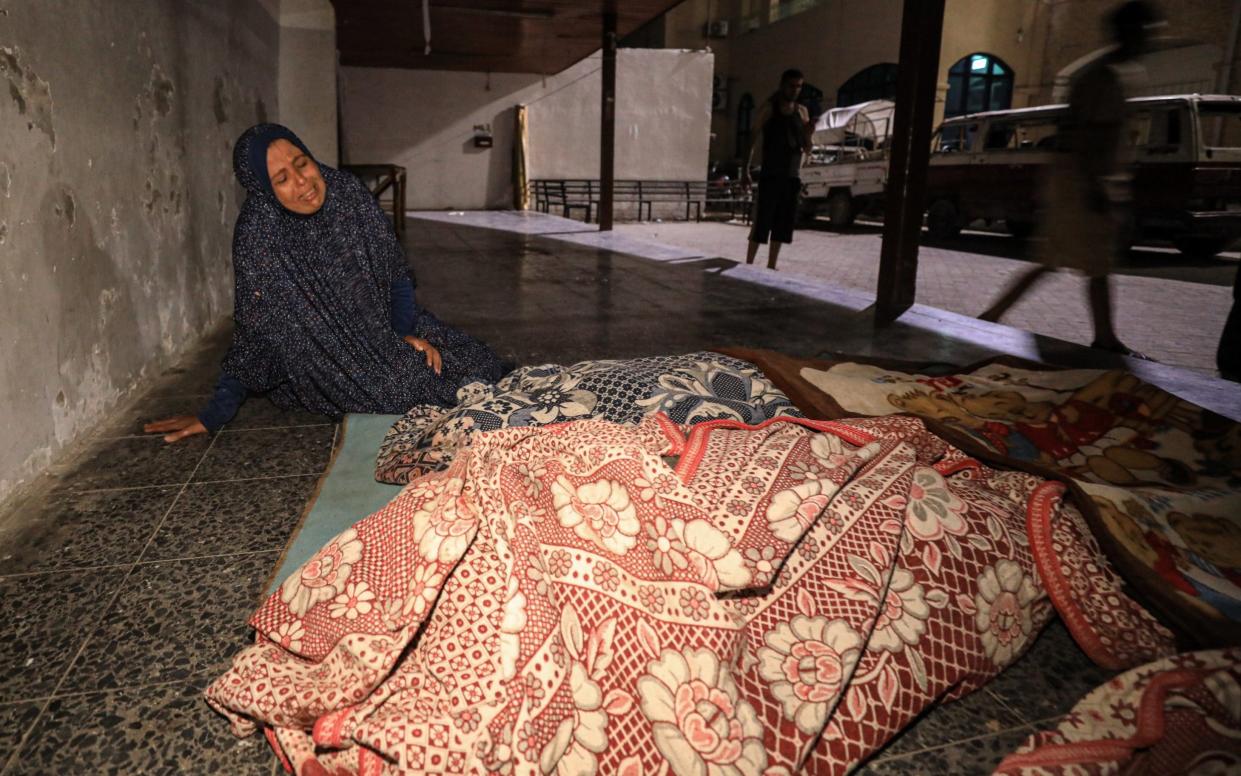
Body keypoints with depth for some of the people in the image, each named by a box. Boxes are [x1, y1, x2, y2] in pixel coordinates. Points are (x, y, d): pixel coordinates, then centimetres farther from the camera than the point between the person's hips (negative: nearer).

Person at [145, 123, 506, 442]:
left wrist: (408, 332, -9)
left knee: (481, 367, -4)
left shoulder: (346, 190, -13)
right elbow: (252, 329, -16)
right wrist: (215, 414, -14)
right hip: (325, 353, -4)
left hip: (386, 322, 4)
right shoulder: (257, 233, -23)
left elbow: (395, 268, -3)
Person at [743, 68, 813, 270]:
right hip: (770, 175, -5)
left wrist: (808, 133, -9)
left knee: (782, 224, 6)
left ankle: (771, 266, 14)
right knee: (762, 222, -7)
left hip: (792, 177, 5)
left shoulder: (802, 112, 11)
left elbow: (807, 149, 12)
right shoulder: (769, 108, -1)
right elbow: (754, 141, -6)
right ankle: (748, 265, -2)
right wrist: (746, 169, -15)